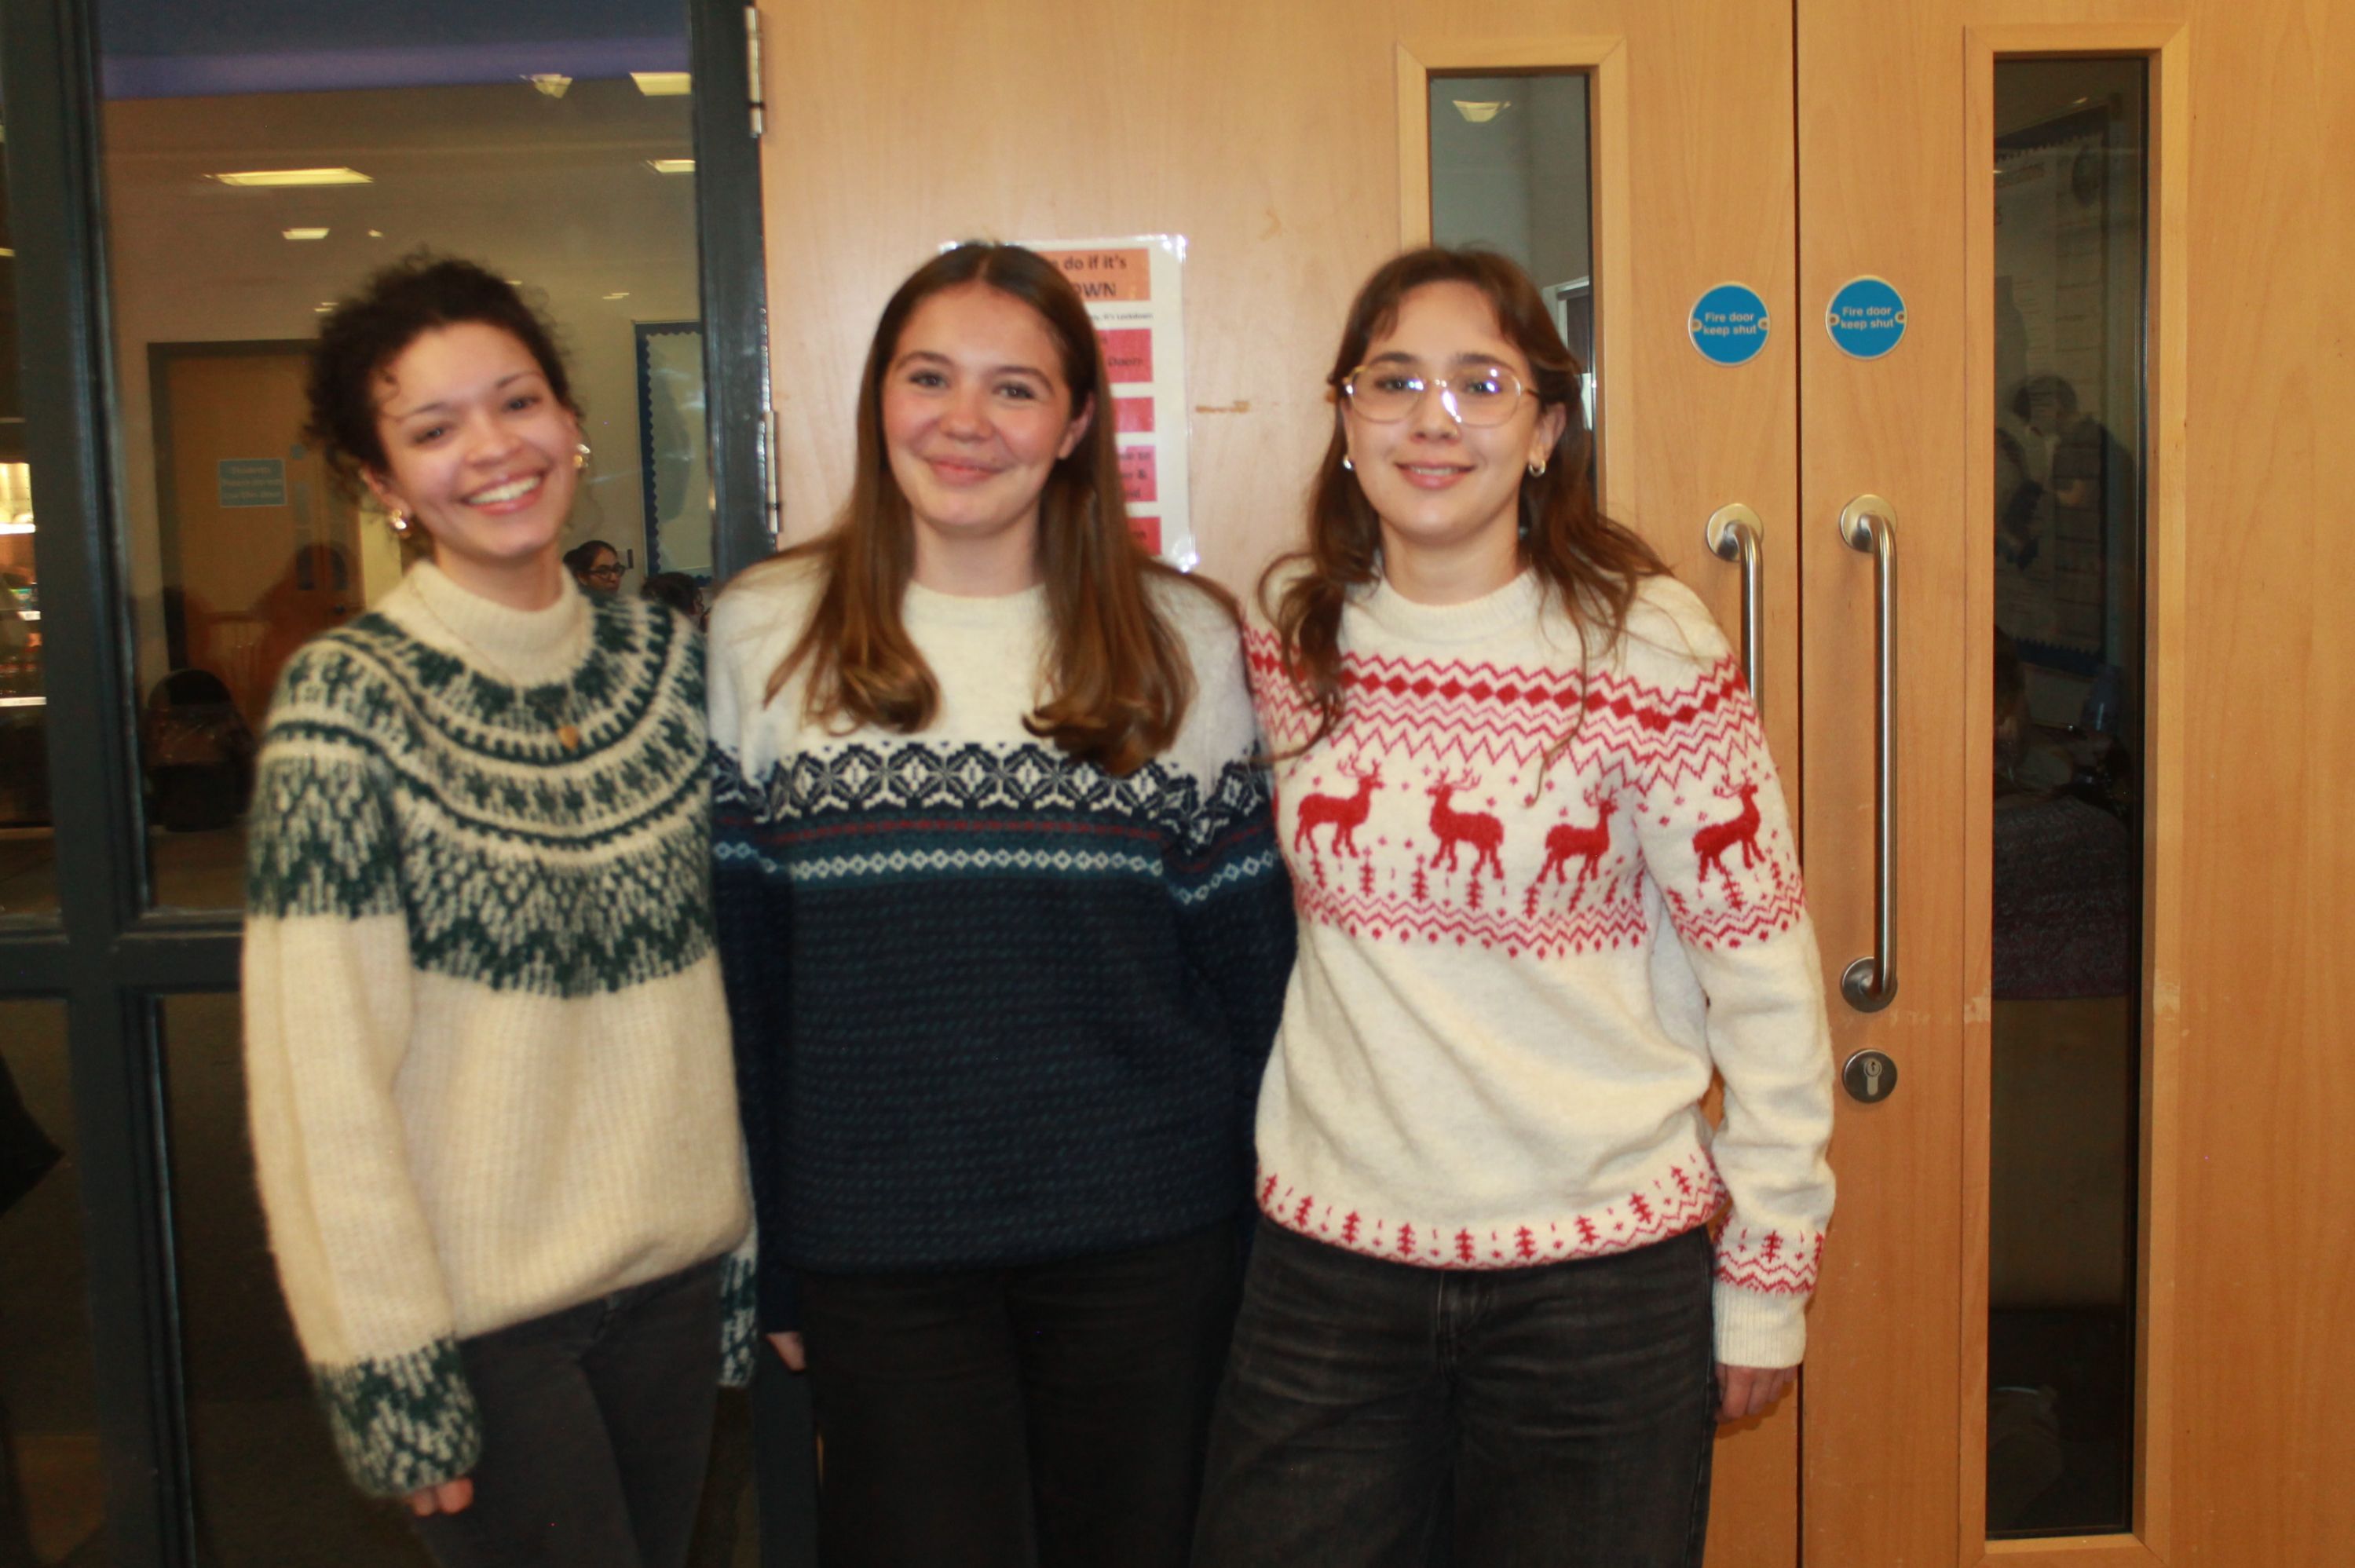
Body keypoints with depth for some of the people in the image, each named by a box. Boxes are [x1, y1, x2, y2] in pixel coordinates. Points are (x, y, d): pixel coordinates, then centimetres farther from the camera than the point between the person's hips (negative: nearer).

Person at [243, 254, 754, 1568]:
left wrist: (758, 1239, 8)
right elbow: (324, 1070, -14)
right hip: (480, 1305, -5)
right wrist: (389, 1364, -14)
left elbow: (722, 970, 9)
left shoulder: (665, 659, 3)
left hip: (677, 1267, 5)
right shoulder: (350, 697, -12)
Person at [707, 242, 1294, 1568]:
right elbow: (737, 968, 4)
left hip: (1141, 1248, 1)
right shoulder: (762, 639, 1)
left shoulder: (1182, 642, 2)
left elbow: (1243, 958, 5)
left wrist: (1258, 1219, 1)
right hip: (878, 1256, 0)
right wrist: (768, 1265, 3)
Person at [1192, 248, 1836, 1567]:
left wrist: (1769, 1275, -5)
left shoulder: (1647, 645, -11)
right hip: (1331, 1255, 4)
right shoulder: (1295, 637, 1)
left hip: (1598, 1269, -3)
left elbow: (1762, 969, -7)